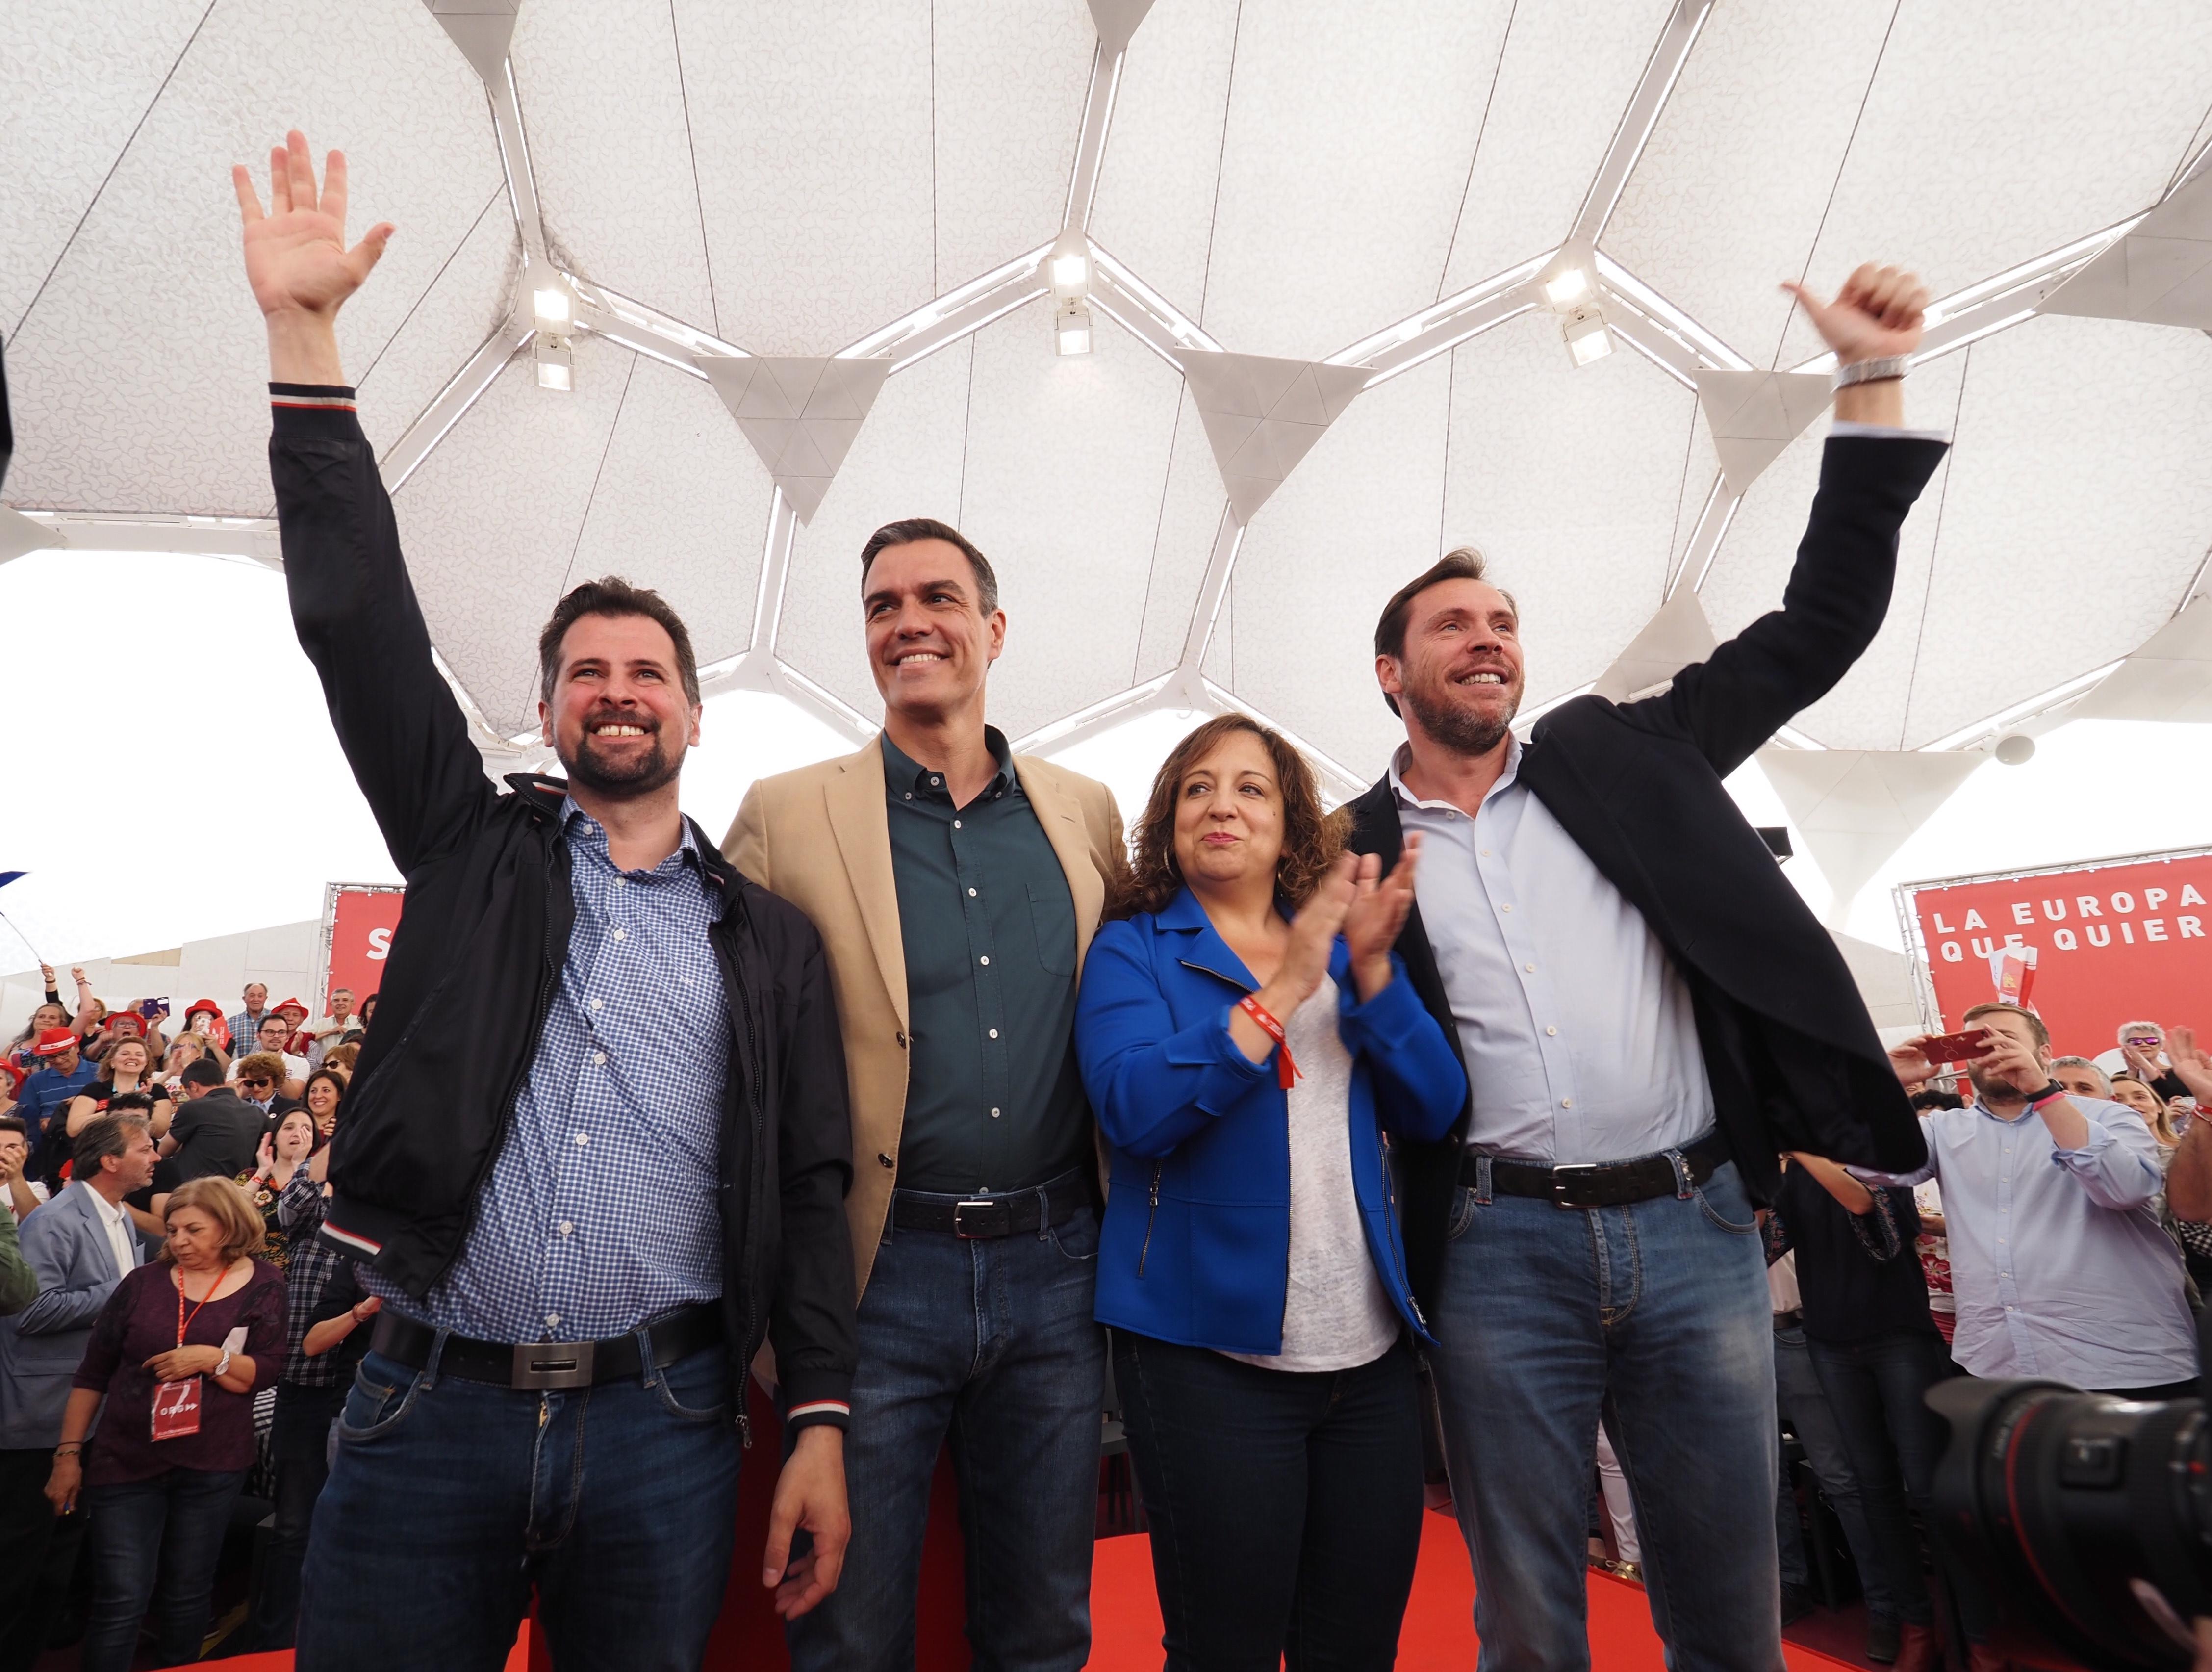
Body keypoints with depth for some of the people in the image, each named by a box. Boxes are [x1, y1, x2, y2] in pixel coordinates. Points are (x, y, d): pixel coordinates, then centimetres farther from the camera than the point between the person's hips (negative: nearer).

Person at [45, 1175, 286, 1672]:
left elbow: (263, 1373, -6)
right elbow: (93, 1373, 4)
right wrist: (69, 1452, 2)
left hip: (212, 1467, 0)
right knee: (120, 1601, -1)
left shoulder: (263, 1286, -2)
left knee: (188, 1593, 12)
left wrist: (214, 1359, -22)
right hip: (125, 1462, 0)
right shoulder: (143, 1282, 0)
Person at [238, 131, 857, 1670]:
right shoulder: (477, 848, 6)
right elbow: (362, 623, -3)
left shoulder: (769, 936, 4)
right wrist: (305, 335, -7)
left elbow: (809, 1194, 2)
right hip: (427, 1410, 1)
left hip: (665, 1425, 0)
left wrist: (822, 1426, -5)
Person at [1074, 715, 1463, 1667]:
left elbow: (1433, 1112, 1)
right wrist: (1282, 992, -22)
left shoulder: (1341, 946, 10)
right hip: (1211, 1348, -4)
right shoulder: (1132, 950, -1)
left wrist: (1372, 967, -12)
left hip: (1370, 1350, 4)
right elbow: (1135, 1109, -18)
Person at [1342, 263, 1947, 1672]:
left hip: (1696, 1228, 2)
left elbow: (1818, 626, 7)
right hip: (1502, 1253, -1)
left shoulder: (1616, 756, 8)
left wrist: (1871, 379, 3)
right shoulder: (1351, 853, 3)